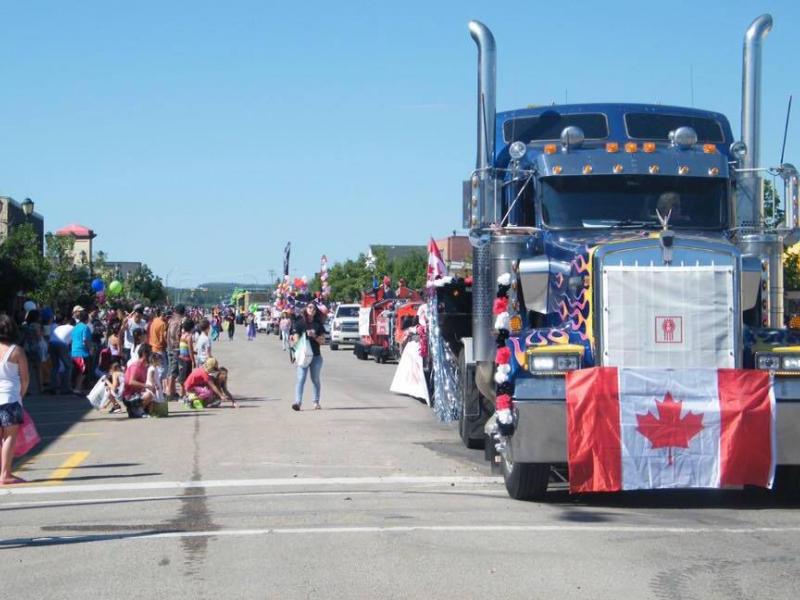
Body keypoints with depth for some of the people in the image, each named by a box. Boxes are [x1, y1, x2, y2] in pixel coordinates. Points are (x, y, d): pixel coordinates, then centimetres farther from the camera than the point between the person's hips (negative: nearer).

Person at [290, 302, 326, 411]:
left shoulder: (318, 324, 8)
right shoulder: (299, 323, 2)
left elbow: (323, 340, 6)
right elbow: (296, 338, -2)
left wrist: (314, 336, -12)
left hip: (316, 356, 3)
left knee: (315, 379, 8)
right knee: (301, 378, -13)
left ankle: (316, 402, 16)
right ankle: (298, 402, -21)